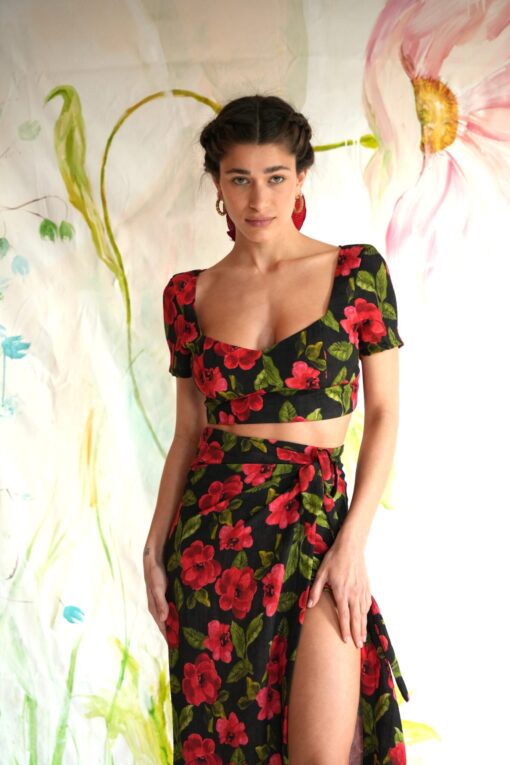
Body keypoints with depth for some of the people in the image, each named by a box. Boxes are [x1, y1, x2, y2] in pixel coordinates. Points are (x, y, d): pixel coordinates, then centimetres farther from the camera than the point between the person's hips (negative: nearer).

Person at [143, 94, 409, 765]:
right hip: (214, 524, 2)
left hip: (318, 515, -2)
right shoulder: (190, 294, 5)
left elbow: (384, 413, -1)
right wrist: (155, 548, 5)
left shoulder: (357, 271, -2)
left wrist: (352, 542, -9)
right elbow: (188, 429, 10)